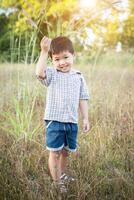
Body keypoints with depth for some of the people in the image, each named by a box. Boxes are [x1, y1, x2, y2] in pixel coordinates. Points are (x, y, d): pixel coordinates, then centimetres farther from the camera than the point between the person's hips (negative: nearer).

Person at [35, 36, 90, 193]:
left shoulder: (78, 77, 5)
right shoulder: (51, 74, -6)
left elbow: (83, 99, 9)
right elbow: (39, 73, -29)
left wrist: (85, 118, 6)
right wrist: (44, 52, -34)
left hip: (72, 121, 4)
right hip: (54, 121, -4)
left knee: (65, 151, 19)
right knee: (55, 152, 1)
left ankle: (61, 174, 42)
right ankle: (57, 182, 14)